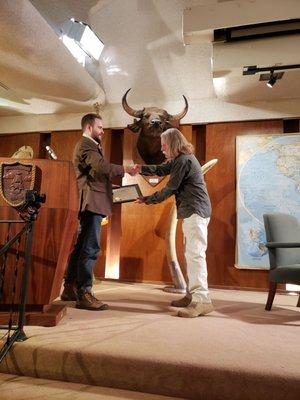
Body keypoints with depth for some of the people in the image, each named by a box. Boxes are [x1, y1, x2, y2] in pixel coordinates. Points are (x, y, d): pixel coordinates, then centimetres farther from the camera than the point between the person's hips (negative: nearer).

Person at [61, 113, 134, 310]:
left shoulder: (91, 145, 26)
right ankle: (84, 294, -6)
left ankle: (70, 288, 20)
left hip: (93, 203, 11)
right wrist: (126, 169, -14)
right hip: (92, 203, -11)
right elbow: (102, 166, -23)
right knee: (90, 248, -10)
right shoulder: (85, 145, -7)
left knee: (82, 246, 12)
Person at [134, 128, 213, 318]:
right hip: (192, 212, 11)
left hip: (196, 211, -11)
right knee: (191, 254, 12)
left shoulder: (184, 160, -13)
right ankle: (193, 295, 20)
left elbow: (170, 189, -12)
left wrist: (147, 200, -2)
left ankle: (202, 300, -14)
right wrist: (141, 169, 7)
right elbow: (161, 169, 23)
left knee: (195, 253, -14)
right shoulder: (179, 160, 20)